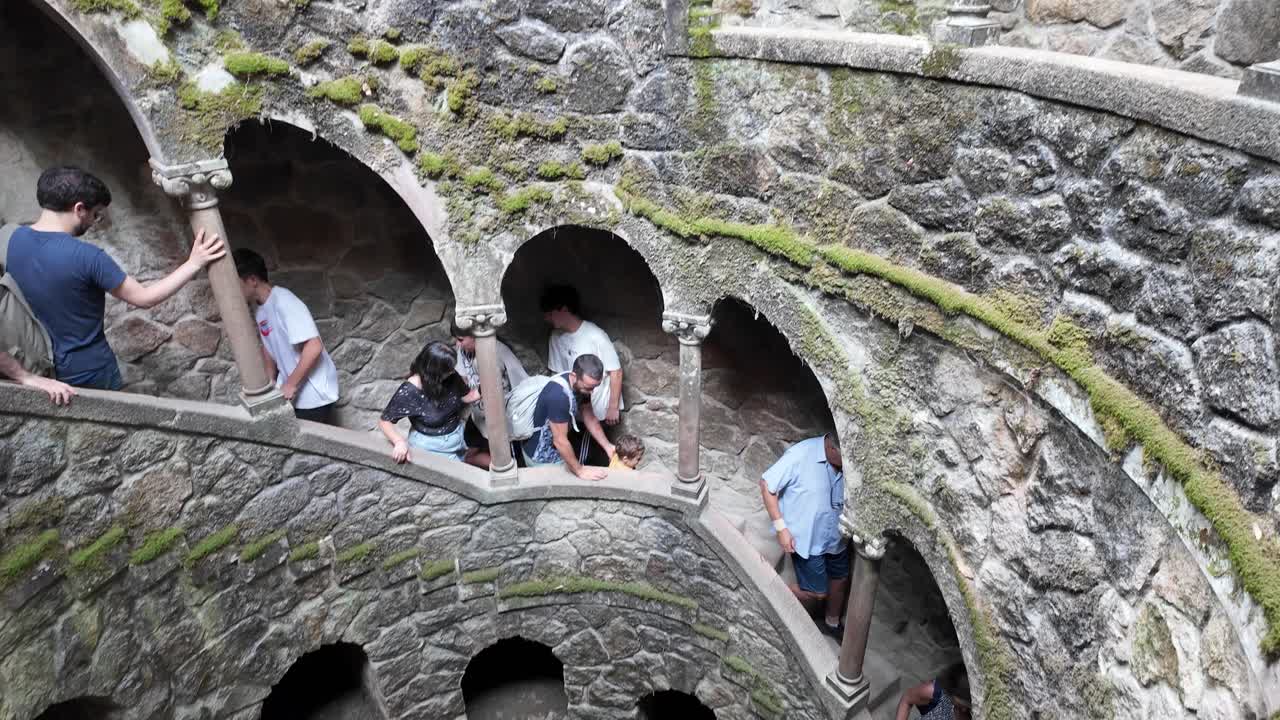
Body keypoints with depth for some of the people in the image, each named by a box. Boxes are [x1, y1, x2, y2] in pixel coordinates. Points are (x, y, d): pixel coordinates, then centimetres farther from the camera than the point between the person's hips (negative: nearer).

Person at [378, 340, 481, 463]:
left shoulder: (450, 376, -14)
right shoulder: (408, 392, -27)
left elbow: (467, 396, 1)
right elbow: (385, 421, -20)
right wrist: (400, 441, -37)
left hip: (458, 434, 5)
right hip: (431, 446, -5)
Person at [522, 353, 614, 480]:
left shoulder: (582, 385, -12)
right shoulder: (558, 395, -39)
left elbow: (590, 418, 3)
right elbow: (560, 441, -33)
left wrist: (607, 446, -4)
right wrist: (580, 470, -24)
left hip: (553, 448, 8)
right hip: (540, 455, -8)